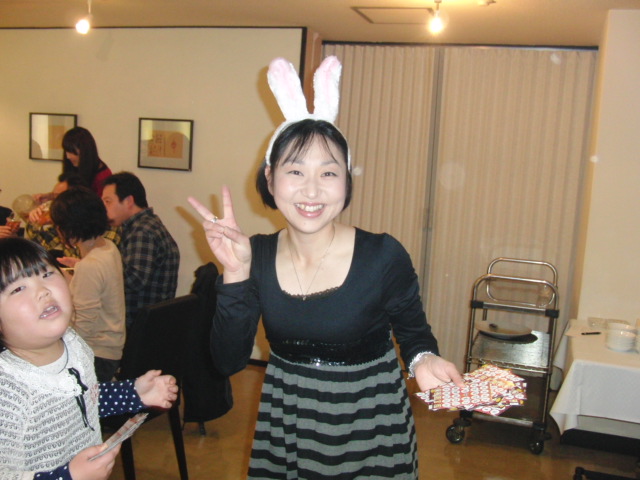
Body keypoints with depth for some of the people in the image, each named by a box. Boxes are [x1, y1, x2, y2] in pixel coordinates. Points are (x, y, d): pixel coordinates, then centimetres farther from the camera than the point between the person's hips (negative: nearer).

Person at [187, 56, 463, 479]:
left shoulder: (384, 256, -18)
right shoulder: (256, 256, -10)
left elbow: (414, 330, -3)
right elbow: (229, 361, -12)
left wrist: (422, 359, -24)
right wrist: (236, 274, -22)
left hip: (369, 426, -2)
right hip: (284, 423, 3)